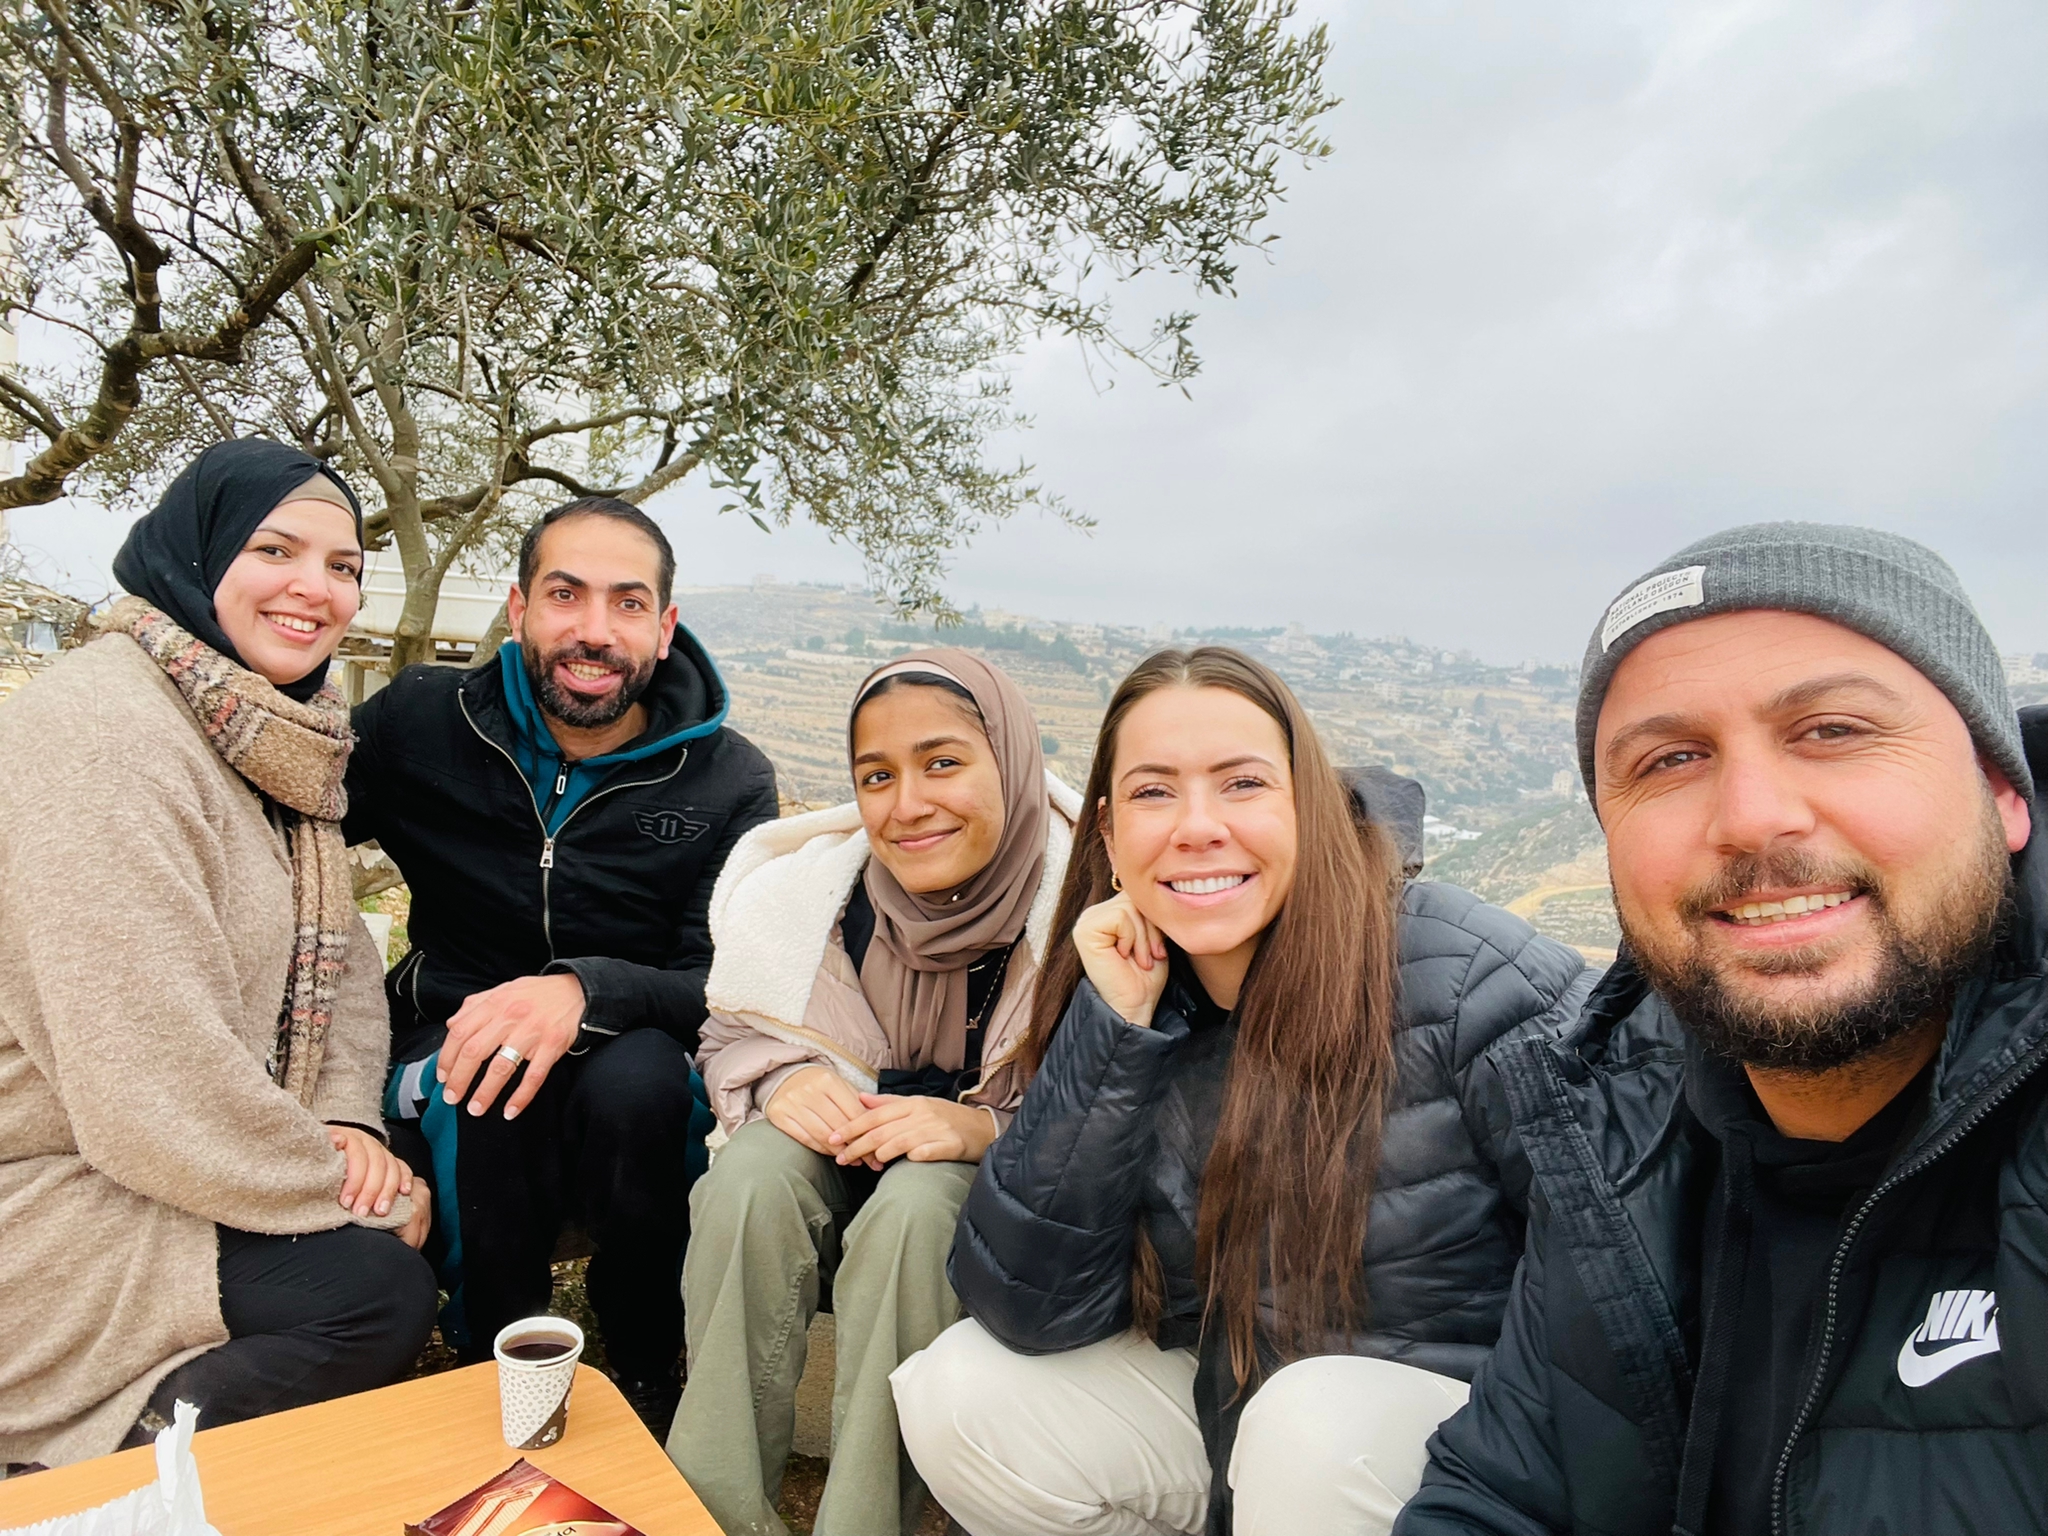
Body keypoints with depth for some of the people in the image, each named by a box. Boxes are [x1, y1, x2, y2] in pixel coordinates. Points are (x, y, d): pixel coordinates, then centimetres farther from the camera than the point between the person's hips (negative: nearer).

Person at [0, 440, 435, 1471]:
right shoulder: (104, 735, -24)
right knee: (376, 1289, -20)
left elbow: (334, 956, 7)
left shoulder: (274, 730, 5)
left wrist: (346, 1119, -11)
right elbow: (153, 1095, -28)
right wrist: (350, 1190, -17)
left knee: (421, 1207, 2)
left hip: (148, 1150, 9)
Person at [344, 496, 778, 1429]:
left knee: (635, 1073, -34)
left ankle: (647, 1375, -8)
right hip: (452, 1045, 1)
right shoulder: (424, 722, -2)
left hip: (637, 1081, 0)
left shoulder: (729, 782, -6)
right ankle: (494, 1365, -6)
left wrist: (587, 989, -34)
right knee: (487, 1087, -33)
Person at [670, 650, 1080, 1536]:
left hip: (1005, 1193, -2)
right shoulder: (807, 887, -12)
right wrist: (782, 1081, -22)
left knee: (914, 1212, -33)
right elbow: (733, 1038, 1)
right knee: (752, 1173, -27)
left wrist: (986, 1128, -32)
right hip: (841, 1155, 3)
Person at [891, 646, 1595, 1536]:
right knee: (956, 1396, -12)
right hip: (1224, 1405, 5)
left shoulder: (1461, 972, -20)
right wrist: (1112, 1028, -22)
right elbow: (1029, 1312, -15)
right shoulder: (1125, 1001, -7)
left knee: (1313, 1422, -33)